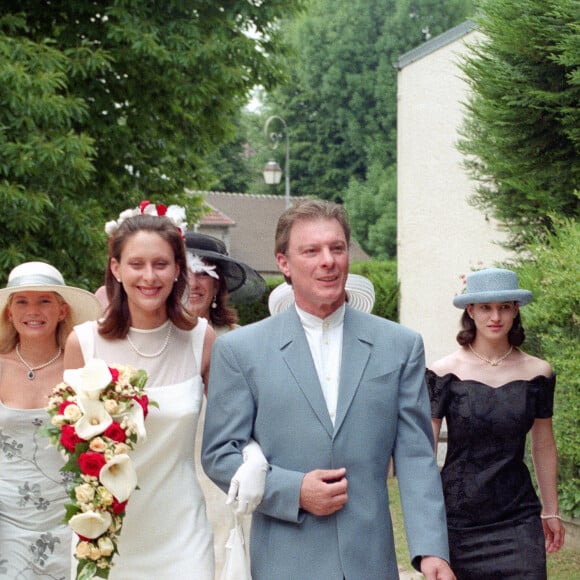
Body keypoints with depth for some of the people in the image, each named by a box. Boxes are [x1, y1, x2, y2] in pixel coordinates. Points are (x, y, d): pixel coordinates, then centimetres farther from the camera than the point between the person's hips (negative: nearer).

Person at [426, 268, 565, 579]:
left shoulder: (537, 373, 3)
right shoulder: (444, 372, -4)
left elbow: (544, 446, 13)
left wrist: (551, 511, 17)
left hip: (518, 517, 1)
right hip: (456, 516, -1)